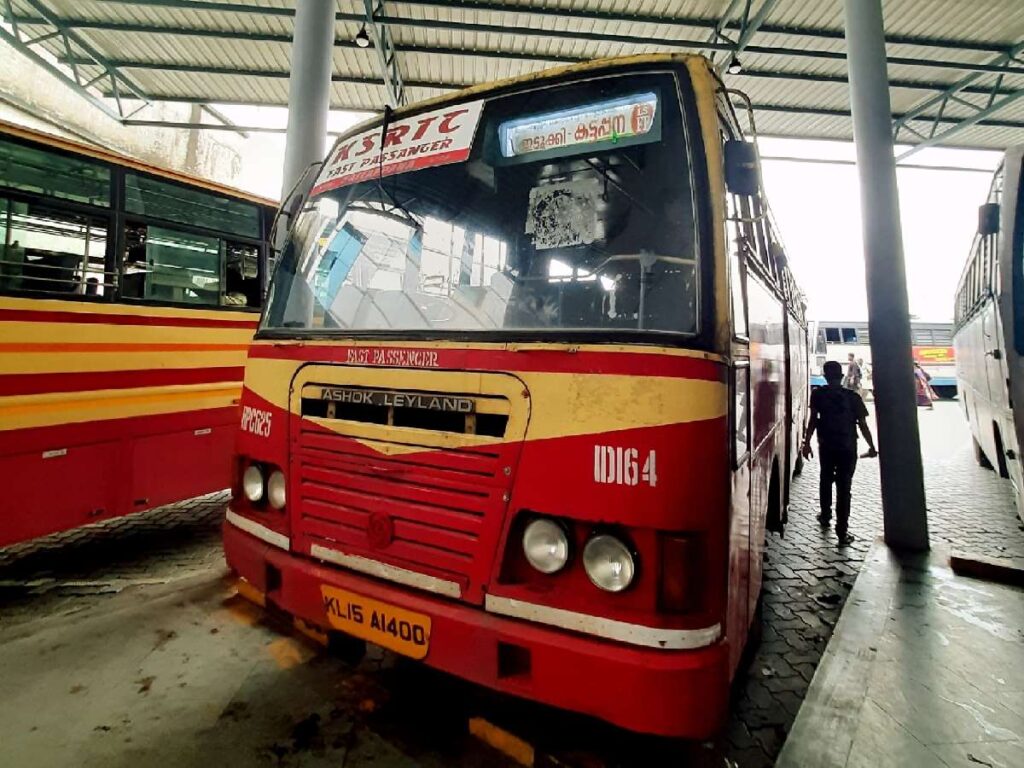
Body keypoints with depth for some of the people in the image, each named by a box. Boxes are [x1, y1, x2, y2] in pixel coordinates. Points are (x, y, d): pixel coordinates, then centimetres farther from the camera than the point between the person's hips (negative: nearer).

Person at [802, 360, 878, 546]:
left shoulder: (818, 395, -5)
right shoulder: (853, 397, -6)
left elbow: (813, 420, -9)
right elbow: (863, 425, -4)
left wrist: (807, 442, -2)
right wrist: (872, 446, 8)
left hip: (826, 446, 1)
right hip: (848, 448, -1)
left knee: (826, 480, 22)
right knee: (843, 487, 1)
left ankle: (826, 516, 38)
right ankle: (842, 531, 1)